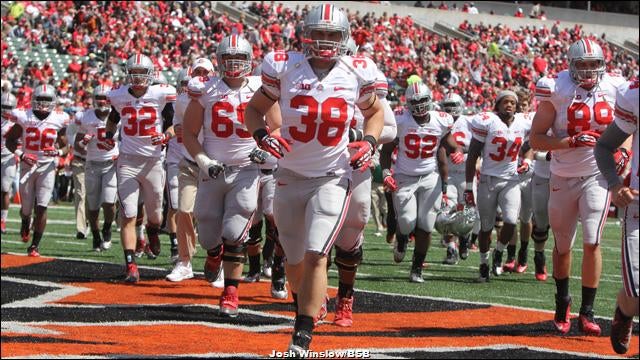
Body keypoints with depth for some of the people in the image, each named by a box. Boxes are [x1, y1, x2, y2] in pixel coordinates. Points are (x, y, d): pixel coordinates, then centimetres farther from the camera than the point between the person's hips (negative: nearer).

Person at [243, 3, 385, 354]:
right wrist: (262, 135, -15)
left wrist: (370, 142, -3)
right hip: (290, 176, 2)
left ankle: (302, 339, -13)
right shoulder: (284, 68, -7)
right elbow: (254, 108, 5)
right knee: (295, 260, 13)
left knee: (315, 256, -16)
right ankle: (304, 301, 45)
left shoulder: (356, 74, -4)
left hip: (333, 177, -1)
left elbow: (374, 112, 15)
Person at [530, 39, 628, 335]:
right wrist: (572, 142, -24)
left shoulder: (614, 88, -2)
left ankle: (587, 312, -5)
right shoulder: (556, 91, -11)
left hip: (597, 176, 0)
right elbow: (536, 139, -12)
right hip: (563, 178, 0)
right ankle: (562, 303, 34)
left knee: (592, 242, -13)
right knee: (562, 245, 12)